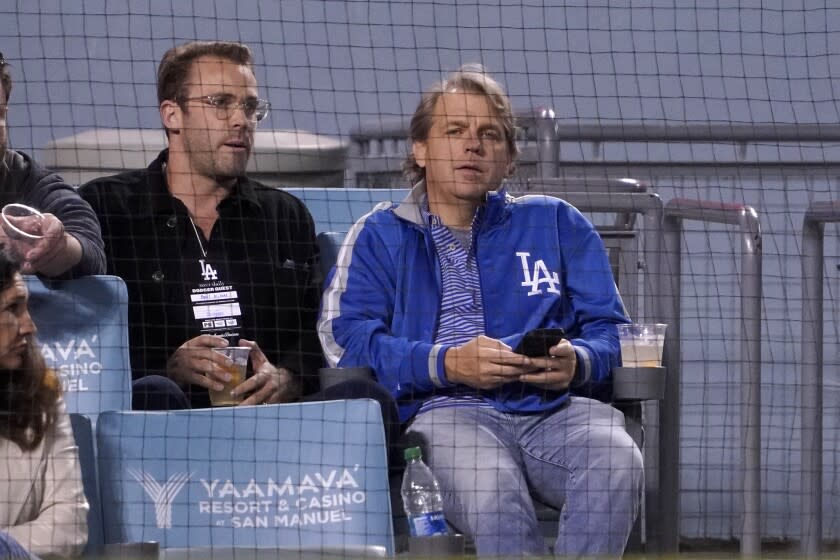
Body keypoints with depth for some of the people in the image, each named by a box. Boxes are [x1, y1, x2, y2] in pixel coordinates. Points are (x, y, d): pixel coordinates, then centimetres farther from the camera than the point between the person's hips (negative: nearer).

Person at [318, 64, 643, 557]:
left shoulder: (556, 224, 25)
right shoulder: (381, 236, 19)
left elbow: (610, 330, 18)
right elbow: (346, 341, 3)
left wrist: (577, 362, -7)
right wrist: (447, 363, -11)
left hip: (556, 407, 2)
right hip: (446, 409, -2)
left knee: (616, 463, -34)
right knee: (490, 485, -38)